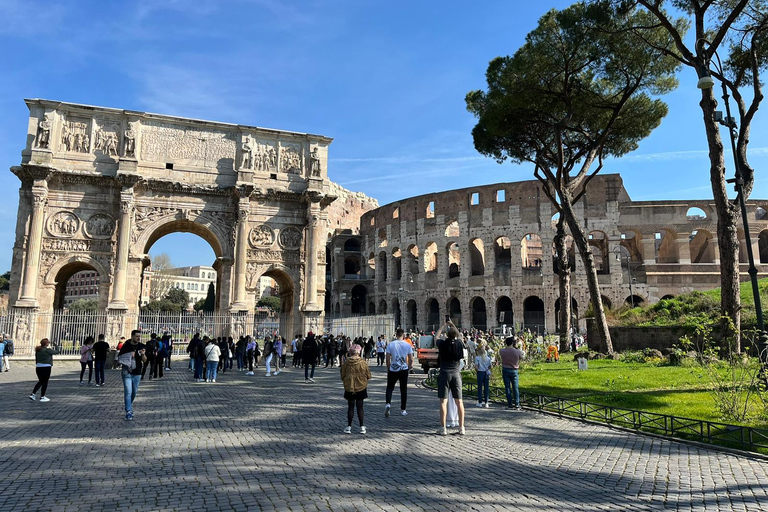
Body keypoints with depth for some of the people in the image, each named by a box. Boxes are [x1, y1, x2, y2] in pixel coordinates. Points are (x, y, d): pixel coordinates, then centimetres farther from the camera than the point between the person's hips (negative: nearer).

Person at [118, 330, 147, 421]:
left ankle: (129, 406, 38)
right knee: (128, 392, -9)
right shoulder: (126, 346, -6)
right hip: (127, 373, -3)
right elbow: (119, 357, 0)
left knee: (134, 392, 15)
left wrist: (143, 354, -19)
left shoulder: (142, 346, 2)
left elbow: (145, 360, 2)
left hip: (137, 373, 3)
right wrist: (128, 357, -16)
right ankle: (128, 412, -6)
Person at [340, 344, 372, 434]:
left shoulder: (346, 362, -10)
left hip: (349, 387, 0)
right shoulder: (363, 362, -11)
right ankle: (362, 427, 11)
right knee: (360, 407, 9)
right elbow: (368, 375, -2)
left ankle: (349, 427, 13)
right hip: (361, 387, 0)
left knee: (350, 407, 11)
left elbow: (342, 375, 1)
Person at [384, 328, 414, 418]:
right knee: (403, 390, 11)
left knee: (390, 388, 11)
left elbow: (388, 358, -4)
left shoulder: (391, 345, -5)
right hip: (404, 370, 1)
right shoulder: (408, 345, -3)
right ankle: (403, 410, 16)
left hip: (393, 370, -1)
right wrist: (409, 368, 13)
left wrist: (388, 369, 9)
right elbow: (411, 359, -2)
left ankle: (388, 403, -12)